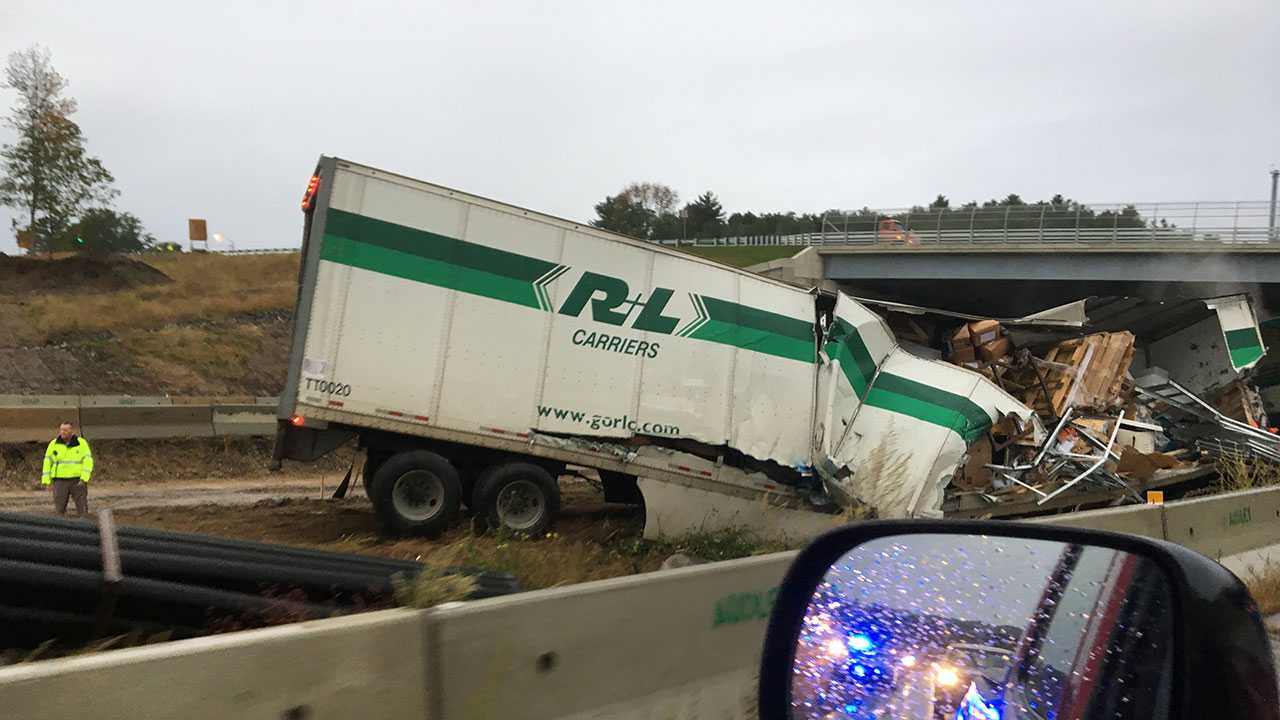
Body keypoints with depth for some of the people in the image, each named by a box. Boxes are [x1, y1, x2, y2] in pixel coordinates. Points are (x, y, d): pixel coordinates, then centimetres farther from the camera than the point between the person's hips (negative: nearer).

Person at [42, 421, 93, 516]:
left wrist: (84, 479, -15)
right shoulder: (53, 444, 6)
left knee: (82, 508, -1)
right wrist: (46, 480, 1)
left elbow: (88, 461, -5)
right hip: (60, 481, 2)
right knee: (59, 509, 1)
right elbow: (47, 462, 8)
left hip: (78, 481, -2)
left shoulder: (81, 443, -1)